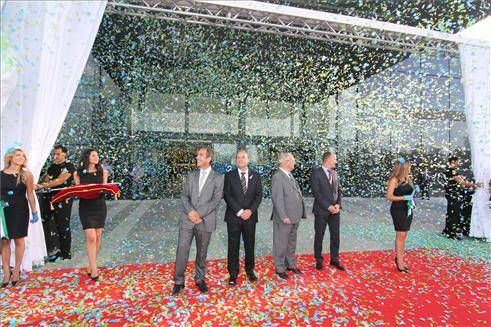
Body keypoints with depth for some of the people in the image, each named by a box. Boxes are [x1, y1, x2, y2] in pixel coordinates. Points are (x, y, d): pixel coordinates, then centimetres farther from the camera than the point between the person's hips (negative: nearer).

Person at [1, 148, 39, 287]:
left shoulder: (26, 174, -2)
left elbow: (30, 195, -1)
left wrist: (34, 212, -3)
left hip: (20, 211, -2)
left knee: (19, 240, 6)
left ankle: (16, 270, 19)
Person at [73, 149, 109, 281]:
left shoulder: (102, 172, 7)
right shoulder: (78, 173, 3)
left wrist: (105, 177, -11)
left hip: (100, 207, 2)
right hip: (86, 207, -2)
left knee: (98, 237, 7)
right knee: (91, 237, -9)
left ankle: (91, 265, 23)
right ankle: (94, 269, -2)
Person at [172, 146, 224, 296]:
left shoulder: (218, 178, -1)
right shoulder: (191, 175, 10)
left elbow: (216, 200, -9)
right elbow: (184, 196, 5)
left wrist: (200, 214, -16)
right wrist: (190, 211, -13)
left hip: (205, 220, -2)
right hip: (187, 219, 2)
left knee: (202, 251, 12)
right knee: (182, 250, 3)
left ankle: (200, 279, 31)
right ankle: (178, 281, 20)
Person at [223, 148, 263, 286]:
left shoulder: (256, 176, 5)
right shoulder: (229, 175, 0)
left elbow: (259, 195, 1)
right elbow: (227, 196, -7)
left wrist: (250, 210, -12)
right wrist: (239, 211, -14)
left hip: (250, 216, 2)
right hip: (233, 216, -1)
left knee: (250, 244, 12)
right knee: (233, 245, 6)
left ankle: (250, 270, 30)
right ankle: (233, 273, 20)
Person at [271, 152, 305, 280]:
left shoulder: (290, 175, 10)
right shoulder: (278, 177, -18)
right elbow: (277, 199, -21)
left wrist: (299, 213, 9)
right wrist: (284, 217, -21)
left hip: (294, 217, 9)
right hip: (284, 219, -9)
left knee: (292, 243, 22)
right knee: (281, 244, 8)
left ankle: (291, 264, 39)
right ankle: (280, 268, 24)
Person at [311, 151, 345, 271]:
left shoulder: (334, 173, 10)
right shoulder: (316, 173, -10)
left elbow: (339, 190, 11)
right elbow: (316, 192, -15)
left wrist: (338, 204, -5)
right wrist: (328, 206, -17)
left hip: (335, 210, 6)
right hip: (321, 210, -5)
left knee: (335, 236, 12)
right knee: (319, 236, 8)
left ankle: (334, 260, 27)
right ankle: (319, 260, 23)